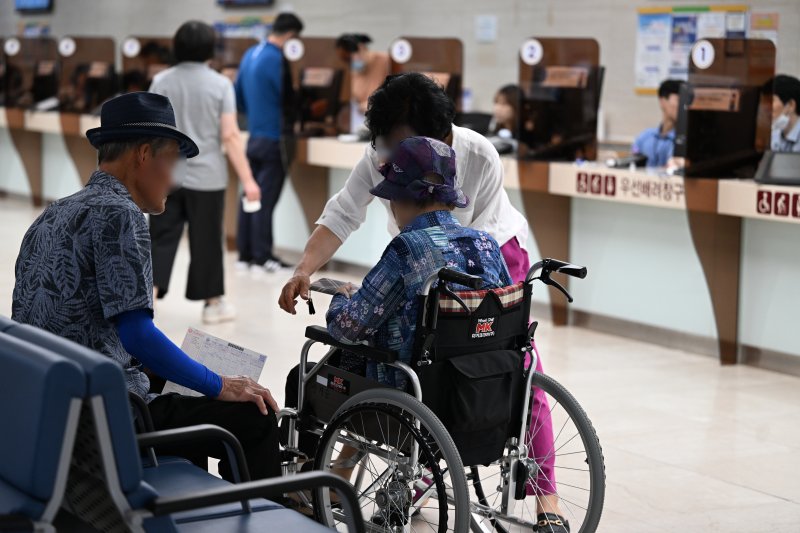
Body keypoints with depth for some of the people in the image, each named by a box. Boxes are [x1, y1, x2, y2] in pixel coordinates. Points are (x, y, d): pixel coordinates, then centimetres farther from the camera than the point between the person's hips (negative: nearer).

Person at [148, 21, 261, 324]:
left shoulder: (161, 81, 2)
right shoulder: (220, 84, -6)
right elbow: (230, 135, -10)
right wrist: (247, 180, -8)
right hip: (205, 177, -2)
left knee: (161, 238, 6)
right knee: (206, 241, 7)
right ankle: (213, 304, 18)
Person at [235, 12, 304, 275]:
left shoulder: (250, 54, 9)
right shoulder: (277, 60, -17)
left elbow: (239, 95, 17)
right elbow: (287, 100, -9)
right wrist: (294, 122, 7)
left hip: (253, 135, 8)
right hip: (272, 138, -8)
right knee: (266, 199, -4)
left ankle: (244, 254, 15)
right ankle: (262, 258, 1)